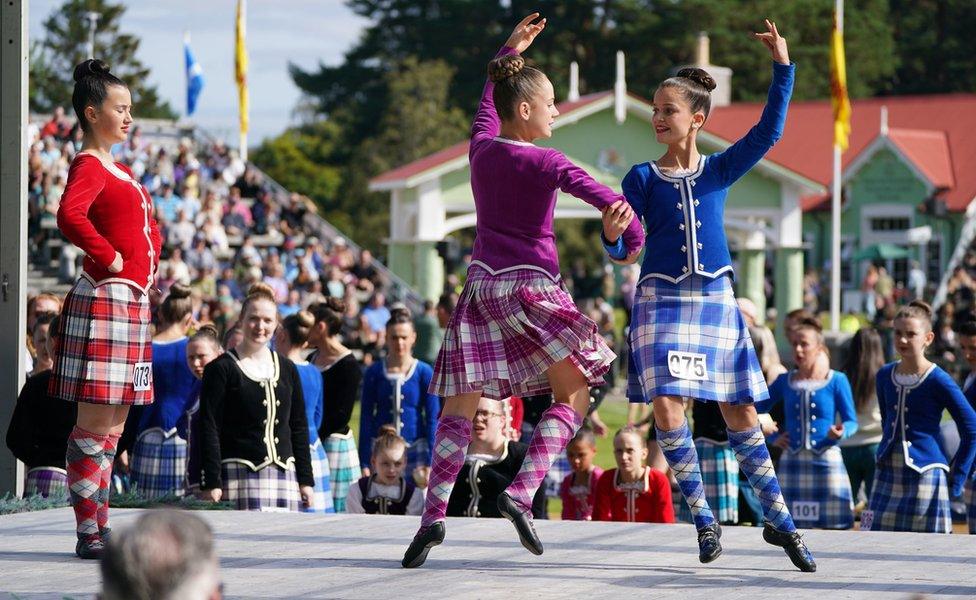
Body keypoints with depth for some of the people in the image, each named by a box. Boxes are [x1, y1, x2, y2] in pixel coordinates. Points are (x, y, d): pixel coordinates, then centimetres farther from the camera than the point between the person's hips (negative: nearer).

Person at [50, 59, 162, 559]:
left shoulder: (118, 170, 19)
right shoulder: (89, 166, -10)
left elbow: (149, 225, 35)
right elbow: (70, 216, -30)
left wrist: (150, 259, 16)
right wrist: (110, 259, -20)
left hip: (132, 302, 10)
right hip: (104, 300, -10)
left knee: (114, 424, 11)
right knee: (95, 422, -8)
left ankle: (100, 526, 15)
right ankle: (88, 531, -6)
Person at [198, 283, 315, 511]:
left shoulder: (287, 369, 15)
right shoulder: (221, 369, 0)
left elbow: (299, 428, 18)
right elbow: (209, 429, -4)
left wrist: (306, 480, 12)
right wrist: (211, 483, -11)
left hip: (284, 475, 5)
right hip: (239, 473, -5)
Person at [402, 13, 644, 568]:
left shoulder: (481, 148, 7)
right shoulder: (547, 164, -10)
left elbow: (486, 103, 29)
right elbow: (611, 202, -14)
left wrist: (510, 51, 40)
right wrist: (636, 242, 3)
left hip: (481, 284, 5)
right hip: (531, 288, -5)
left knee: (460, 406, 6)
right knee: (573, 395, 7)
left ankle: (434, 515, -5)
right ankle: (523, 492, -12)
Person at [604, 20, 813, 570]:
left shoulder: (720, 170, 5)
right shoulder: (642, 178, 2)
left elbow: (769, 131, -6)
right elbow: (623, 249, -2)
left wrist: (782, 66, -11)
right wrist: (613, 235, -25)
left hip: (716, 298, 1)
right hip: (663, 299, -1)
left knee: (742, 414, 3)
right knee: (666, 405, -17)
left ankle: (780, 521, 14)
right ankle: (704, 519, -3)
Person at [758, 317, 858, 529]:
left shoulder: (836, 381, 0)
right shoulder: (785, 381, 9)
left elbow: (851, 421, 1)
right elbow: (756, 411, 17)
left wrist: (841, 432, -20)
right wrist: (773, 437, 5)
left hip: (825, 462, -3)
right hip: (792, 462, 3)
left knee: (833, 524, -7)